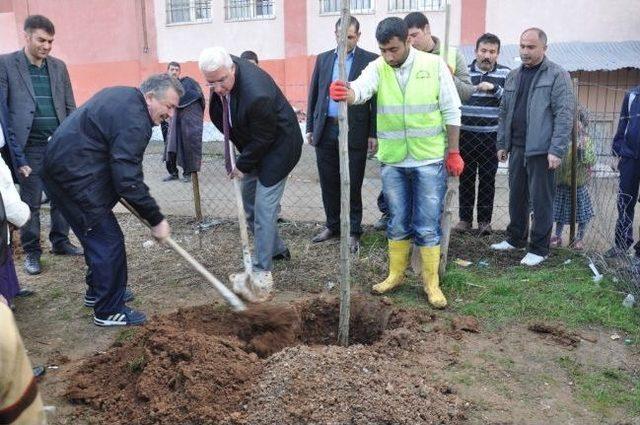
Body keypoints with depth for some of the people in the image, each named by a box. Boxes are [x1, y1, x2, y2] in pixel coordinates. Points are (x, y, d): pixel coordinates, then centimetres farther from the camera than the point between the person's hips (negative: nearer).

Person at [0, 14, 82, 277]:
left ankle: (60, 241, 26)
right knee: (31, 201, 4)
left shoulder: (59, 67, 11)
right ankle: (31, 251, 16)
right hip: (30, 146, -4)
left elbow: (70, 106, 13)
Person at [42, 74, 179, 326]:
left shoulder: (121, 95, 9)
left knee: (98, 236, 21)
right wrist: (156, 220, -18)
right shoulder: (134, 120, -23)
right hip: (76, 176, -11)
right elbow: (129, 180, -26)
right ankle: (109, 311, 7)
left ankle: (97, 291, 36)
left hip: (62, 164, 11)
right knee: (108, 240, -4)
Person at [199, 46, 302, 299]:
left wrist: (242, 166, -11)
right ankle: (276, 248, 34)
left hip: (277, 146, -9)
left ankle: (262, 274, -5)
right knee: (248, 203, 15)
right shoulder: (222, 73, -11)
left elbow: (262, 139, -23)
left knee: (263, 208, -11)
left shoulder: (256, 95, -37)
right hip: (253, 144, 9)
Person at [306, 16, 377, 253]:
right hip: (325, 131, 4)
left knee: (352, 185, 2)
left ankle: (353, 232, 15)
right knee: (328, 183, 10)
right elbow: (313, 95, 13)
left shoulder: (370, 60, 0)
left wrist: (373, 134, -6)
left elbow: (376, 99, -2)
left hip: (354, 132, -4)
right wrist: (310, 128, 9)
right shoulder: (323, 59, 12)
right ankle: (332, 226, 26)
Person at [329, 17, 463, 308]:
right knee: (398, 223, 14)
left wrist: (453, 152, 0)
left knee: (428, 226, 4)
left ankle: (431, 283, 19)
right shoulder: (377, 68, -2)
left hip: (429, 160, -2)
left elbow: (451, 112, -1)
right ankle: (395, 275, 31)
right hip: (392, 161, 2)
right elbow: (361, 89, -24)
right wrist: (345, 93, -47)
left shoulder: (434, 65, -6)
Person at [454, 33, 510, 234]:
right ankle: (465, 218, 17)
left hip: (491, 137, -1)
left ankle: (484, 220, 15)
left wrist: (494, 88, -17)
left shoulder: (505, 74, 3)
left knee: (487, 179, 5)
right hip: (466, 135, 1)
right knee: (466, 178, 6)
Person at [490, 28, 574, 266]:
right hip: (517, 148, 6)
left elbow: (564, 115, -11)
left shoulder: (557, 75, -5)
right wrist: (502, 144, 15)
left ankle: (539, 248, 11)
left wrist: (556, 150, -17)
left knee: (541, 200, 1)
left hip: (542, 150, -6)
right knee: (516, 196, 15)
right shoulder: (513, 76, 14)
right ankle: (515, 239, 30)